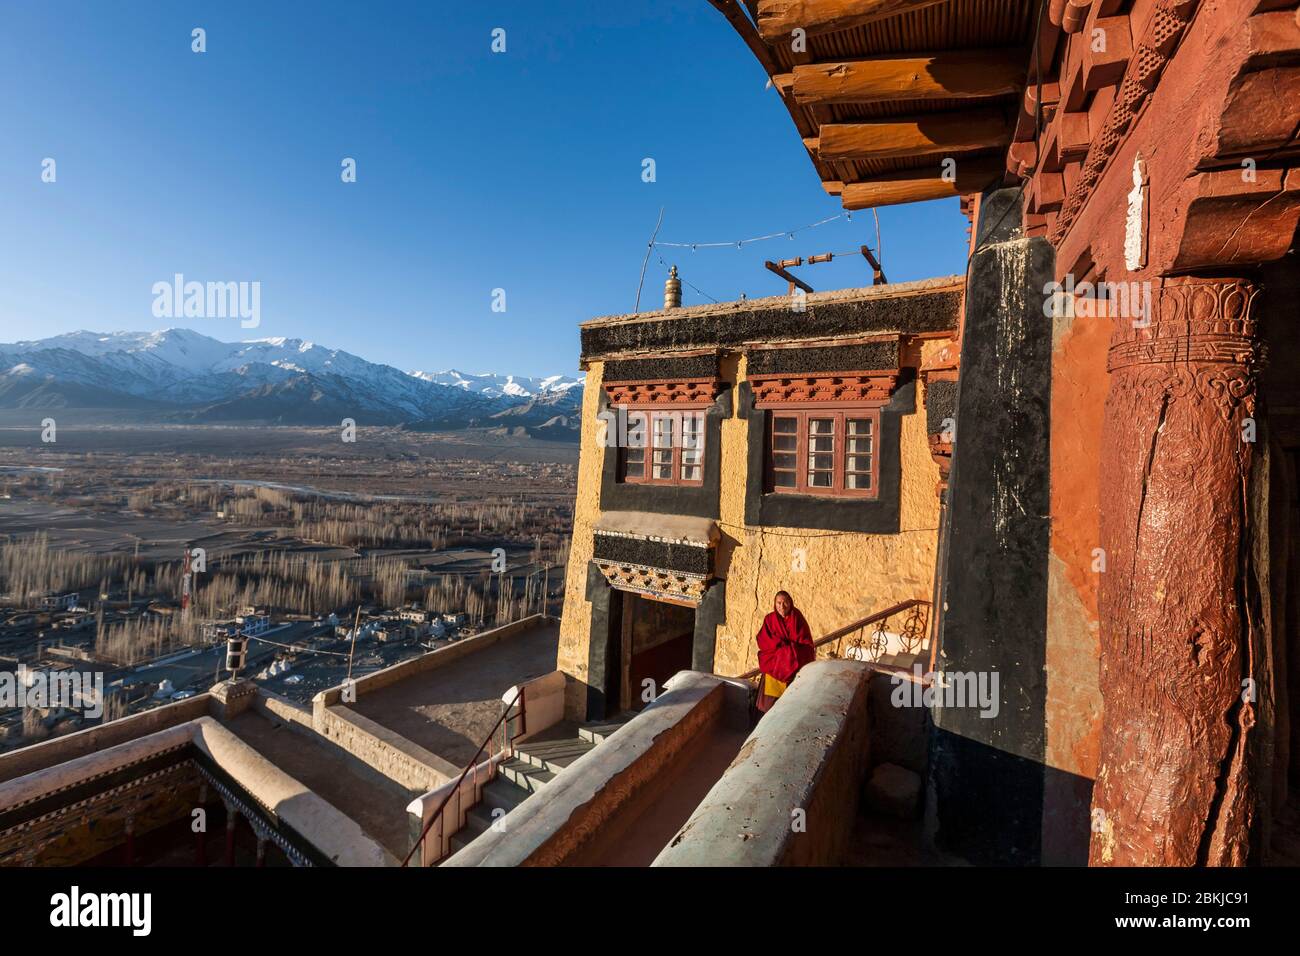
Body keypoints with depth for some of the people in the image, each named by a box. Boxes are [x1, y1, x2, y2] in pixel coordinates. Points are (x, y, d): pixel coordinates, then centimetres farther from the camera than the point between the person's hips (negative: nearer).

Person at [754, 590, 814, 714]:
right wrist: (789, 648, -10)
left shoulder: (798, 619, 2)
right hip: (773, 660, 0)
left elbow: (806, 643, 2)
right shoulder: (769, 619, 4)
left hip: (795, 661, 0)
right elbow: (763, 641, -3)